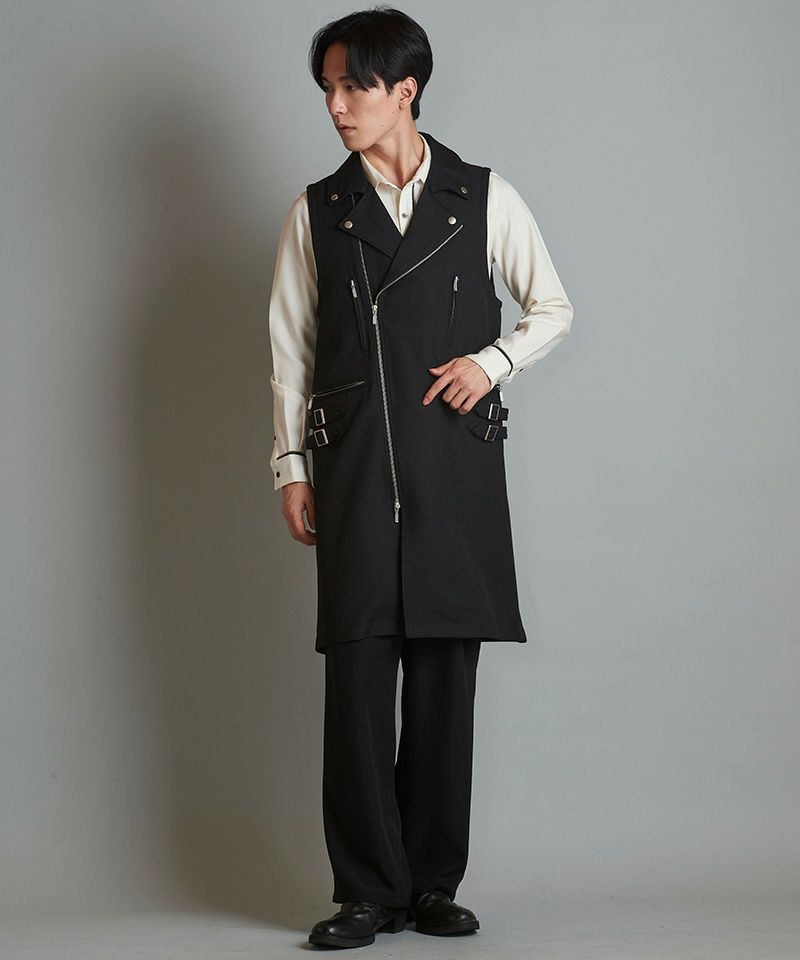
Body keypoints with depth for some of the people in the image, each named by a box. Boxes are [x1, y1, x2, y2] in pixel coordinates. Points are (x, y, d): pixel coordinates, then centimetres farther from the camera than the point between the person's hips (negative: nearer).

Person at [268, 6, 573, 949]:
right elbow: (290, 346, 12)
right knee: (358, 675, -5)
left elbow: (553, 308, 15)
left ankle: (434, 882, 11)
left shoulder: (485, 198, 7)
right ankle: (368, 891, 2)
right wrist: (291, 465, 6)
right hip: (353, 471, 0)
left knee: (446, 676, 1)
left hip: (457, 465, 0)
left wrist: (494, 358, -3)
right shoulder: (317, 211, 9)